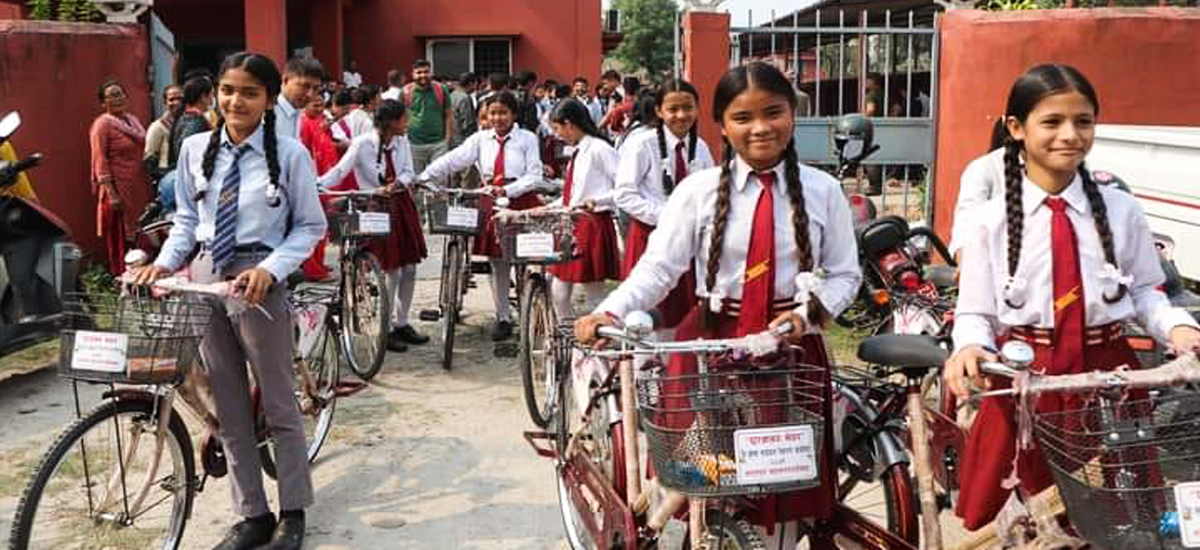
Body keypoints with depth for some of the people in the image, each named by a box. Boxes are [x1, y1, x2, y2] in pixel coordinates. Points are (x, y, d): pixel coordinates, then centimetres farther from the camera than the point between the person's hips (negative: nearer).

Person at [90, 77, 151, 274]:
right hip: (119, 190, -7)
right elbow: (100, 162, -12)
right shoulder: (102, 124, -7)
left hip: (139, 189, 7)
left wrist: (148, 188, 17)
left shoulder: (133, 120, 13)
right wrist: (111, 193, -19)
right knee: (120, 240, -3)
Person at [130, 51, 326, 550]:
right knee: (229, 411, 11)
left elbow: (310, 226, -3)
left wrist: (270, 269, -16)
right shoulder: (195, 149, 4)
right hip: (204, 279, 4)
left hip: (258, 283, -4)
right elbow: (186, 220, 11)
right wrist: (164, 262, -6)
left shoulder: (289, 154, -8)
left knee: (278, 405, 6)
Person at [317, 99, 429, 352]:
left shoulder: (402, 142, 2)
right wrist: (313, 186, -36)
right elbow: (340, 170, -21)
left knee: (409, 268, 8)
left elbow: (408, 172, -1)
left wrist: (395, 185, -23)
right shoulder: (362, 144, -15)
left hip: (402, 205, 6)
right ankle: (386, 328, 11)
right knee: (392, 270, -5)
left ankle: (401, 323, 25)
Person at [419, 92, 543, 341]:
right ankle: (503, 318, 20)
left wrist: (508, 190, -19)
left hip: (521, 202, -3)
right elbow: (454, 160, -1)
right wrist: (423, 177, -11)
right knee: (497, 265, 8)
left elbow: (534, 175, -6)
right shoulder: (481, 139, 7)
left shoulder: (527, 139, -1)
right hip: (491, 203, 3)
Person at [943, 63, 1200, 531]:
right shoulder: (991, 220, -4)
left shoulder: (1123, 211, 2)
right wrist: (971, 347, -24)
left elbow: (1145, 293, 5)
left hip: (1109, 376, 2)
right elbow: (976, 312, -4)